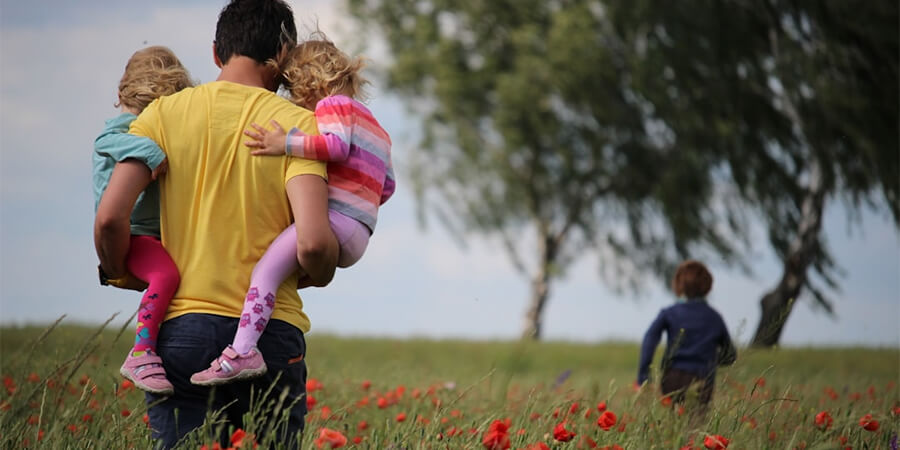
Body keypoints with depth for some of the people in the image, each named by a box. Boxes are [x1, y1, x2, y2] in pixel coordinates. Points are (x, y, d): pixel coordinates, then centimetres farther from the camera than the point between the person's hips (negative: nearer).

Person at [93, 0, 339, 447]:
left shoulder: (163, 114, 5)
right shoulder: (297, 124, -1)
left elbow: (110, 218, -5)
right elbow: (312, 242, -13)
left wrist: (119, 274, 15)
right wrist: (317, 275, 10)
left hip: (180, 330, 1)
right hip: (271, 334, -1)